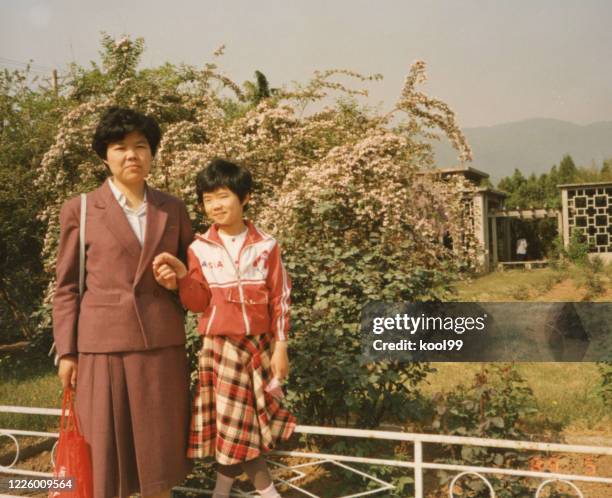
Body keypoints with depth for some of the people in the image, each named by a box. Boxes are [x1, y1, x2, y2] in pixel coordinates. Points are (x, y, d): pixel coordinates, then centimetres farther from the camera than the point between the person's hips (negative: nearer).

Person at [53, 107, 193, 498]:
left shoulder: (173, 209, 7)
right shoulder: (80, 209, 0)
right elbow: (67, 287, 2)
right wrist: (66, 351, -1)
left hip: (162, 342, 2)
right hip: (104, 342, -2)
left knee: (160, 443, 10)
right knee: (108, 447, 6)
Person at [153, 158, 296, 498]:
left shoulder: (265, 246, -2)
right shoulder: (200, 249, -2)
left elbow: (279, 299, 1)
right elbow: (200, 303, -3)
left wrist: (280, 347, -1)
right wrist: (182, 278, -21)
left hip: (259, 345, 0)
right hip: (220, 346, 0)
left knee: (237, 424, 8)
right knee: (238, 424, 4)